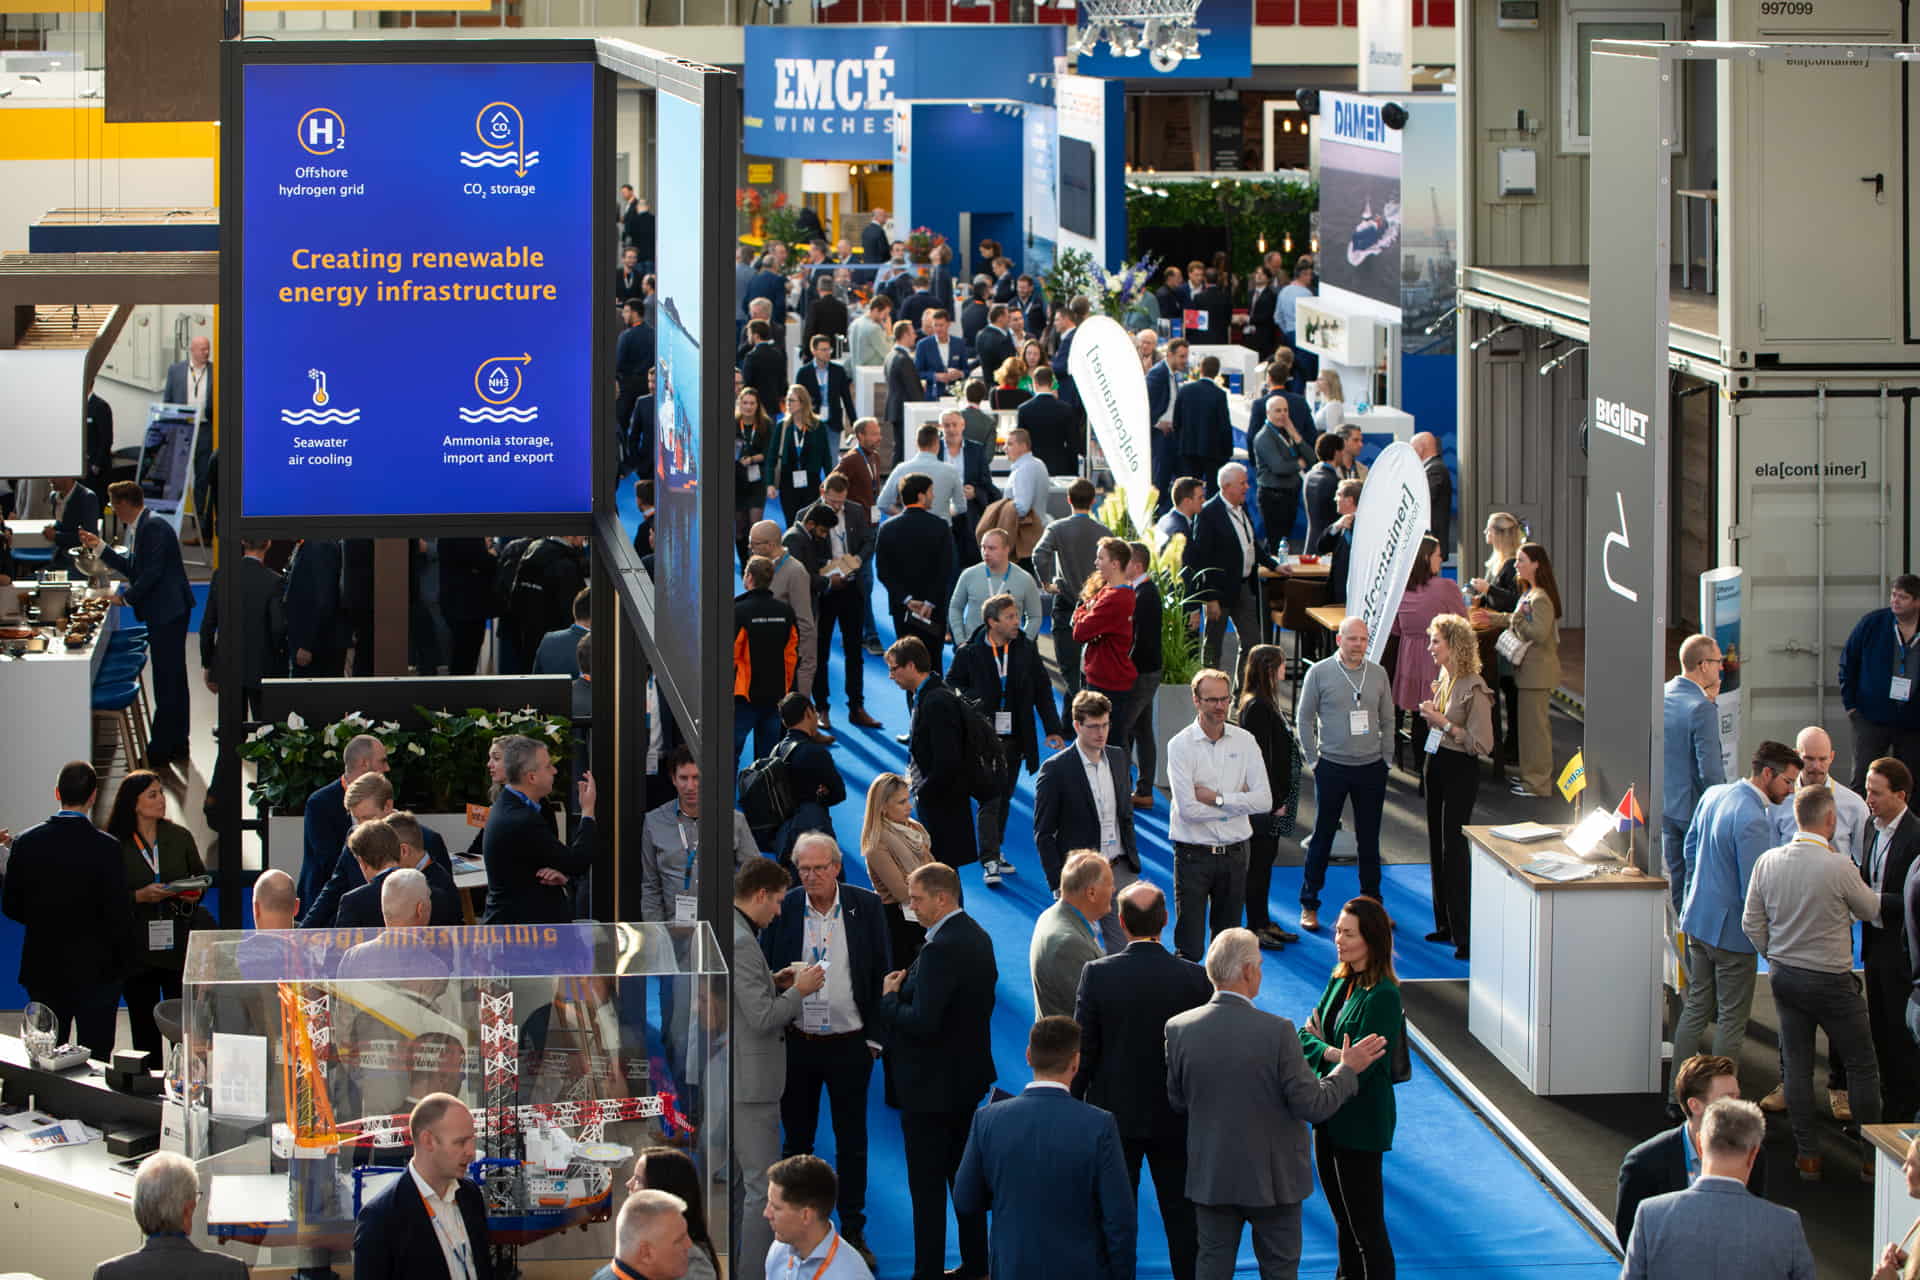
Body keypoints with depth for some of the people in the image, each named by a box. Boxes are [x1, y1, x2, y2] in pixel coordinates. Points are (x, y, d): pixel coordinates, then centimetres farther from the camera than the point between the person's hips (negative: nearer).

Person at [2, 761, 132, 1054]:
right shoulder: (106, 848, -15)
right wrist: (123, 961, 1)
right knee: (96, 1059, 3)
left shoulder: (25, 843, -5)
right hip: (96, 972, -3)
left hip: (42, 971, 3)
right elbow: (119, 916, -13)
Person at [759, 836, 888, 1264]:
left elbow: (881, 972, 2)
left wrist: (875, 1036, -1)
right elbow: (763, 972, 3)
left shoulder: (866, 906, -3)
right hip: (796, 1044, 1)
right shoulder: (782, 909, -3)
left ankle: (853, 1232, 16)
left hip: (849, 1044, -1)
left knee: (852, 1144, 7)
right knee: (796, 1140, 9)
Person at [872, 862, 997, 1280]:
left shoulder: (941, 949, -24)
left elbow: (922, 1022, -29)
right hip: (968, 1076, 10)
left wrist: (889, 998, -11)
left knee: (927, 1187, -1)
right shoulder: (978, 938, 7)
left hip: (932, 1086, -10)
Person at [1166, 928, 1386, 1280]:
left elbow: (1177, 1103, 2)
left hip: (1210, 1177, 3)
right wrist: (1348, 1069, 0)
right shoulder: (1277, 1032, -21)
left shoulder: (1178, 1029, -9)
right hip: (1272, 1178, -3)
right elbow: (1313, 1106, -16)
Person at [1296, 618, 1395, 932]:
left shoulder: (1378, 673, 6)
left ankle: (1373, 903, 19)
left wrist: (1385, 758, 7)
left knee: (1370, 838, 9)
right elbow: (1305, 718, 0)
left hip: (1371, 768, 3)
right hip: (1332, 767, -3)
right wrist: (1313, 760, -3)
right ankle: (1309, 904, 11)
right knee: (1322, 836, 3)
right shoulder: (1320, 672, -4)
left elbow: (1387, 719, 14)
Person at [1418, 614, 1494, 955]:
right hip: (1437, 764, 9)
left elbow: (1482, 744, -20)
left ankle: (1464, 935, -2)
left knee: (1454, 847, -7)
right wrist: (1430, 715, 2)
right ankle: (1446, 924, 23)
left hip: (1461, 770, -9)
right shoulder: (1444, 679, 8)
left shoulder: (1474, 689, -18)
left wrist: (1444, 723, -20)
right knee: (1437, 845, 13)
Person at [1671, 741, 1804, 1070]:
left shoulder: (1713, 794, 2)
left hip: (1697, 918, 9)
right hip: (1730, 929, -9)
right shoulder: (1752, 820, -26)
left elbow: (1691, 847, 16)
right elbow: (1754, 891, -24)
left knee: (1696, 1008, 18)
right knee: (1732, 1021, 3)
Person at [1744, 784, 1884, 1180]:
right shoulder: (1839, 869, -21)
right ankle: (1874, 1157, 13)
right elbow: (1873, 911, -4)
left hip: (1784, 975, 5)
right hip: (1830, 981, -5)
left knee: (1797, 1065, 12)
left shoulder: (1768, 862, -5)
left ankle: (1807, 1154, 15)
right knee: (1862, 1067, 8)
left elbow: (1752, 923, 3)